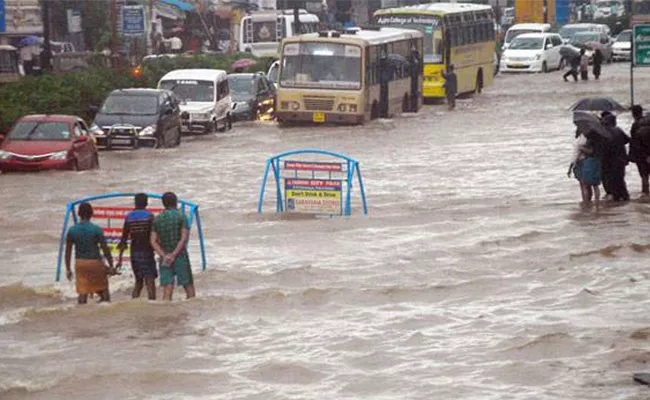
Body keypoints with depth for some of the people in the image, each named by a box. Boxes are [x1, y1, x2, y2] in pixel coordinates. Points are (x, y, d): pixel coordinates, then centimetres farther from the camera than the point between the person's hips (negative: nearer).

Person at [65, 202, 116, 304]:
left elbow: (68, 251, 3)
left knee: (82, 293, 4)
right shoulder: (96, 229, -10)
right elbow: (105, 249, -10)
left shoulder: (72, 230, 0)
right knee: (103, 291, 11)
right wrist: (111, 266, -3)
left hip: (80, 264, 3)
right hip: (95, 262, -3)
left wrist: (68, 269, 10)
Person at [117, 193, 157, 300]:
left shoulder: (128, 217, 6)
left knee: (138, 282, 16)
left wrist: (120, 258, 9)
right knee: (150, 281, -7)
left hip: (134, 252, 5)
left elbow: (124, 239, 6)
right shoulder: (149, 216, -6)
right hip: (146, 251, -5)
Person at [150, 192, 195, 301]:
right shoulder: (181, 217, -3)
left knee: (167, 292, -2)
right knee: (189, 288, 6)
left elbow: (153, 242, 0)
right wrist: (174, 255, -15)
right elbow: (184, 239, -13)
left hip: (164, 259, 3)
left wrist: (164, 256, -10)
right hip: (180, 256, -3)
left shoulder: (157, 219, 8)